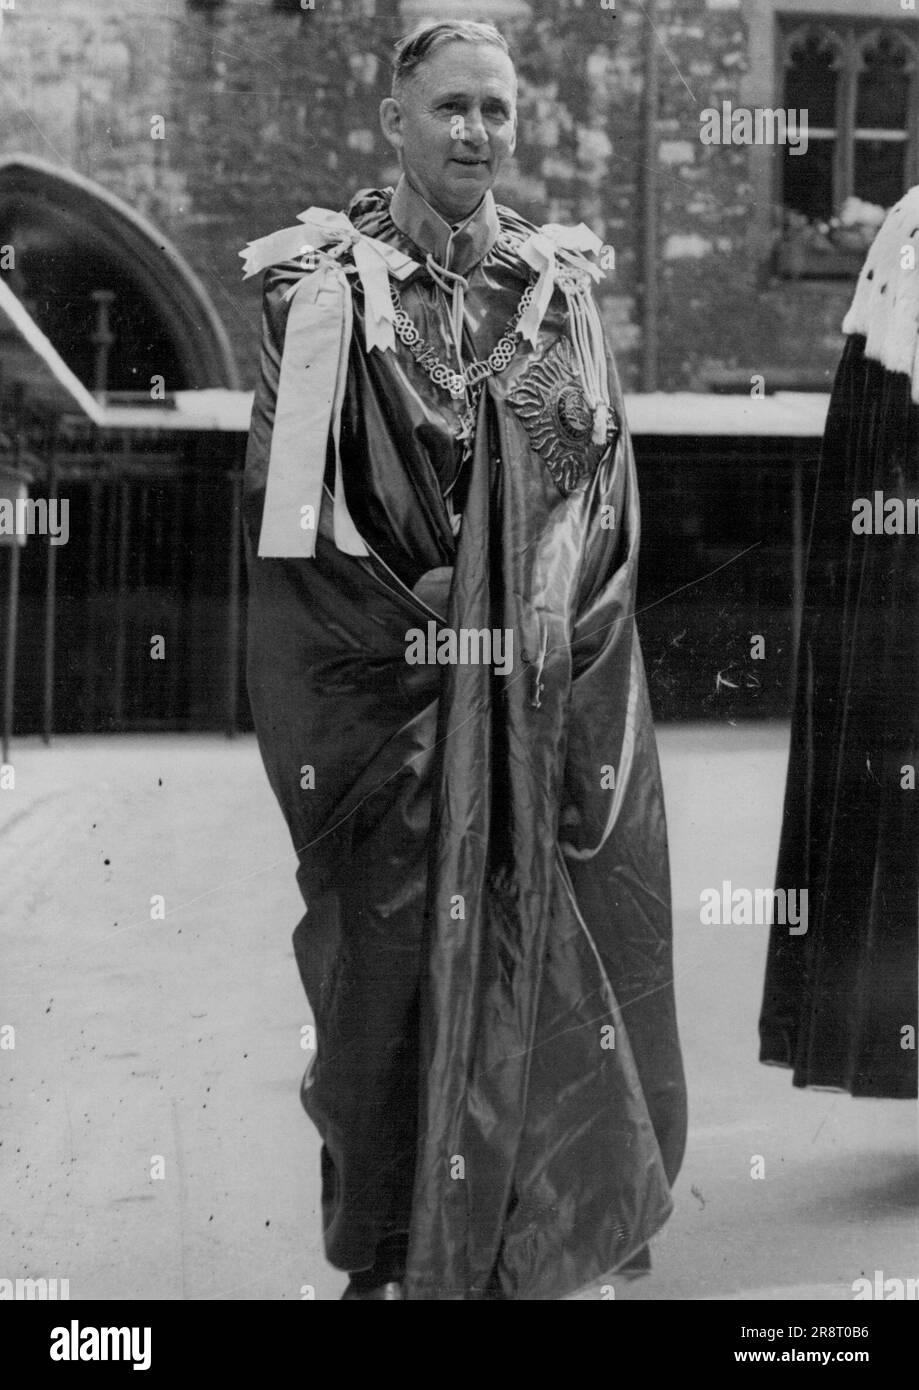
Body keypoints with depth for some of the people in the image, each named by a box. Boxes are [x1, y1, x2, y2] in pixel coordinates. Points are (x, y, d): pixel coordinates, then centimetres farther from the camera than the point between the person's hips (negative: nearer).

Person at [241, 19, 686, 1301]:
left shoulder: (557, 285, 9)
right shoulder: (325, 290, -1)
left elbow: (603, 473, 7)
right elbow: (284, 497, -3)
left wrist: (549, 605, -9)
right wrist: (418, 617, -10)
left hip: (549, 692, 3)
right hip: (385, 683, -3)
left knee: (553, 943, 6)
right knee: (395, 945, 1)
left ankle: (554, 1220, 22)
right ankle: (394, 1250, 15)